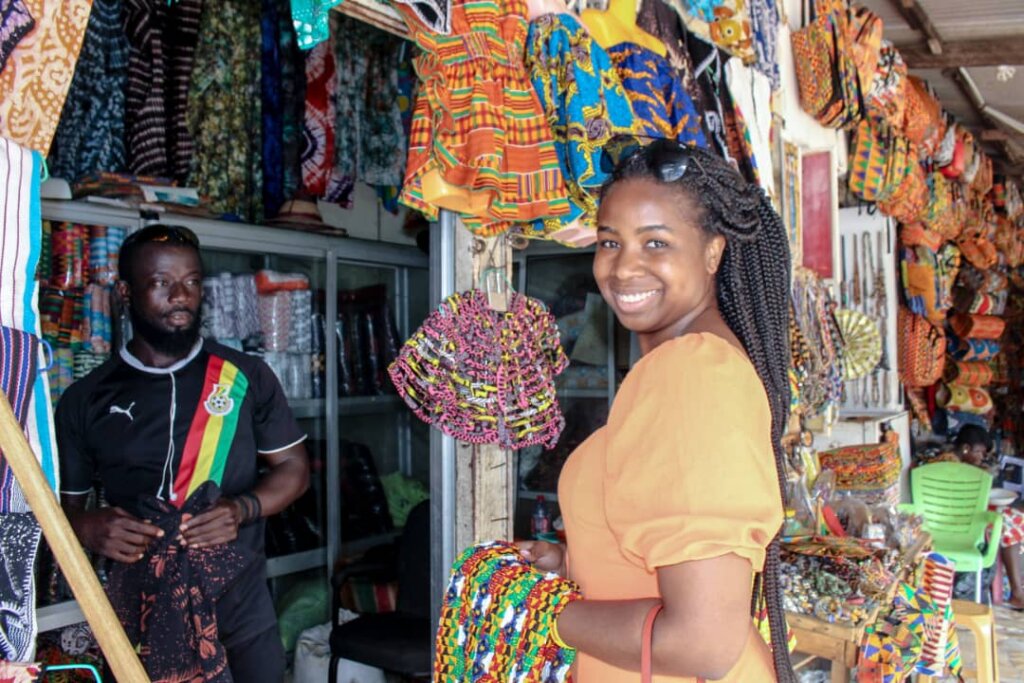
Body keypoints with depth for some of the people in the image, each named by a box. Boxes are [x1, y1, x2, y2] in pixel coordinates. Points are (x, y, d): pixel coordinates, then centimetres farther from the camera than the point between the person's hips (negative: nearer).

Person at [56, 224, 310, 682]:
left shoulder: (246, 377, 1)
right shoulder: (86, 400, 1)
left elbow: (293, 467, 4)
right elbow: (61, 504, 7)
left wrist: (242, 509, -14)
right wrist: (88, 528, -16)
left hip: (242, 610, 1)